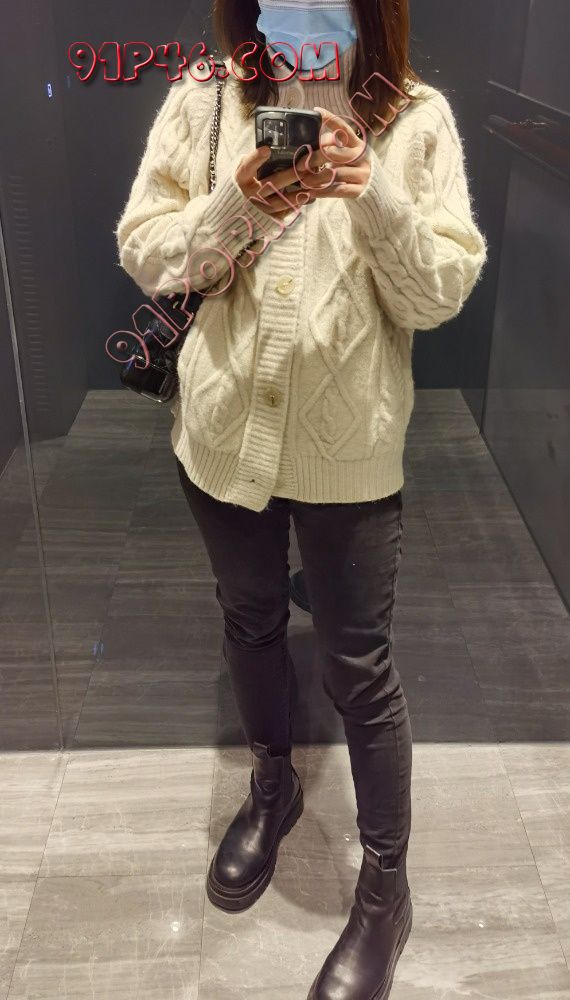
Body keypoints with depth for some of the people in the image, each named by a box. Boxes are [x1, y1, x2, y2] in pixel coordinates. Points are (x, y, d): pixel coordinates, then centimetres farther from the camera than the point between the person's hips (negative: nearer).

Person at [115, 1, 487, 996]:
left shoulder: (416, 118, -4)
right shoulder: (202, 102, 0)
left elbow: (441, 295, -7)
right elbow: (142, 253, -1)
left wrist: (374, 198, -24)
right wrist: (234, 205, -19)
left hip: (348, 441, -2)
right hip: (224, 423, 3)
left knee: (359, 666, 6)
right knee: (250, 622, 20)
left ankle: (385, 889, 29)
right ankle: (273, 783, 50)